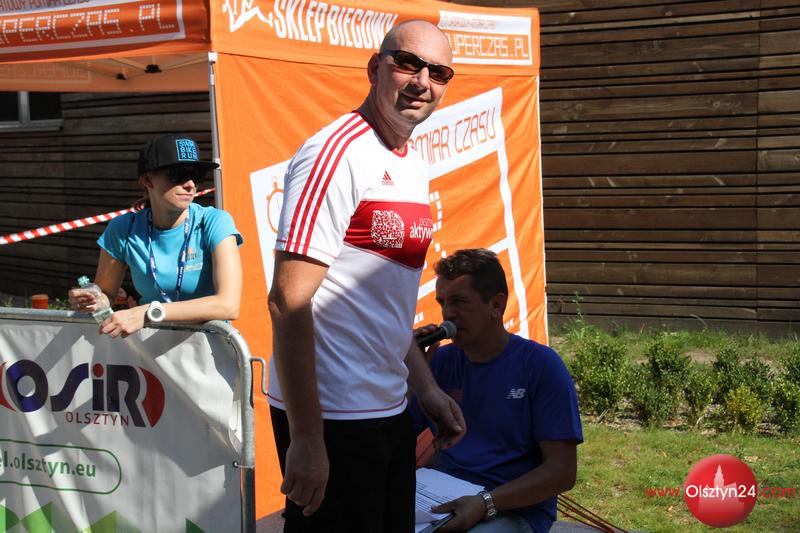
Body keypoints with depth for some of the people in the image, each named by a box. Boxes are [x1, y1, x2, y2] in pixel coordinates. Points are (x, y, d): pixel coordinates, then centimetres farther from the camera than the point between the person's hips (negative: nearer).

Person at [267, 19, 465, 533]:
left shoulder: (414, 164, 12)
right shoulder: (338, 154, -16)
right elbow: (288, 302, -21)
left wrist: (427, 389, 17)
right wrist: (306, 439, -22)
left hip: (390, 410, 9)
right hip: (329, 414, -9)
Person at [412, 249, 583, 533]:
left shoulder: (541, 365, -4)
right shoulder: (440, 360, 9)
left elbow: (562, 471, -8)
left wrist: (486, 503, -21)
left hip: (514, 510, -4)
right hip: (442, 499, 4)